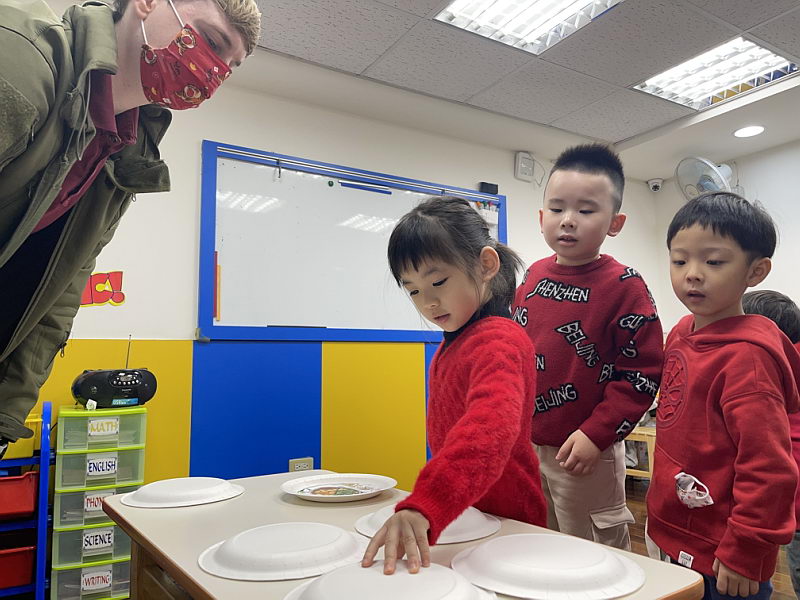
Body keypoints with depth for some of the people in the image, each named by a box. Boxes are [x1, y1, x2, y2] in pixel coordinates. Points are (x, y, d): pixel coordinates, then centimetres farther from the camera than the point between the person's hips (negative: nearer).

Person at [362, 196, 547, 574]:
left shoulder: (498, 341, -25)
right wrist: (426, 504, 7)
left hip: (502, 520, -8)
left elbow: (490, 427, -44)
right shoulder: (458, 340, 5)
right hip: (463, 512, 8)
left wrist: (422, 506, -56)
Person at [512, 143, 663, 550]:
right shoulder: (533, 276, 5)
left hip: (585, 453, -6)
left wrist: (596, 434, -19)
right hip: (525, 445, 7)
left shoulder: (623, 287, -13)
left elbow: (642, 372, -14)